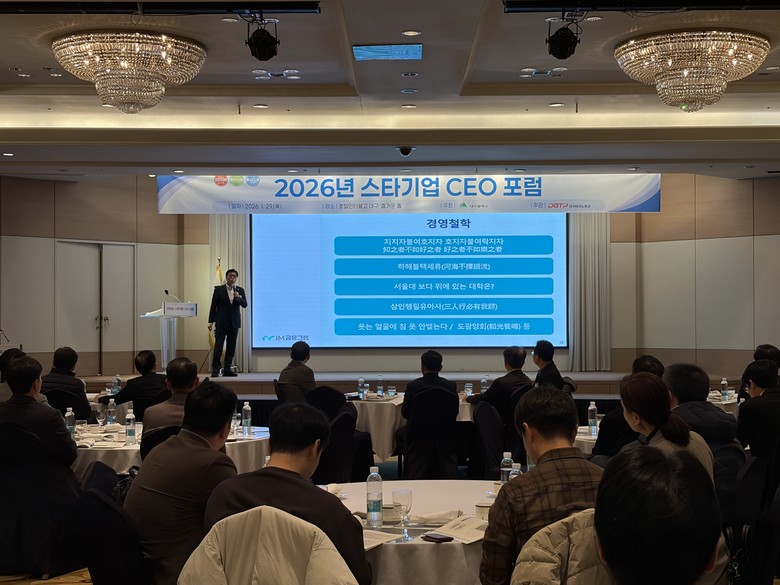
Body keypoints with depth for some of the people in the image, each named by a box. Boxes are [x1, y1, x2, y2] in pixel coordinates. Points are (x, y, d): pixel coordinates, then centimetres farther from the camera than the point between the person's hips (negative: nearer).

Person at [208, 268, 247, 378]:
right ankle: (215, 369, -4)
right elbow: (213, 306, 1)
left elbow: (245, 305, -1)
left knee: (231, 347, 5)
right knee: (218, 346, -7)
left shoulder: (240, 290, 7)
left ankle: (227, 369, 11)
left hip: (234, 322, 3)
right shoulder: (219, 289, 0)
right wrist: (211, 321, -2)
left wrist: (238, 297, -20)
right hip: (221, 322, -3)